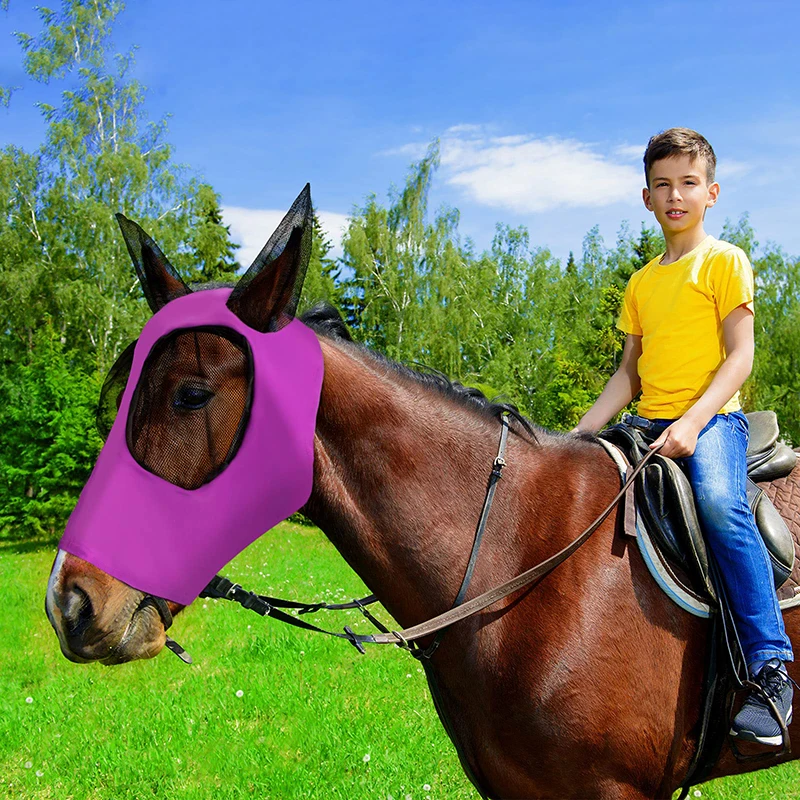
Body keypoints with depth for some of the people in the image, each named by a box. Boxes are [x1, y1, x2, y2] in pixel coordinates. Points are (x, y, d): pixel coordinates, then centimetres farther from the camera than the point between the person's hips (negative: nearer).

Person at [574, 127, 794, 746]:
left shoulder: (725, 261, 1)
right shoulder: (642, 283, 19)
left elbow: (740, 355, -8)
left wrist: (692, 422, -22)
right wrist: (581, 434, 6)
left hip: (712, 416, -7)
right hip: (648, 422, 7)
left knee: (719, 502, -34)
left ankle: (771, 670, -28)